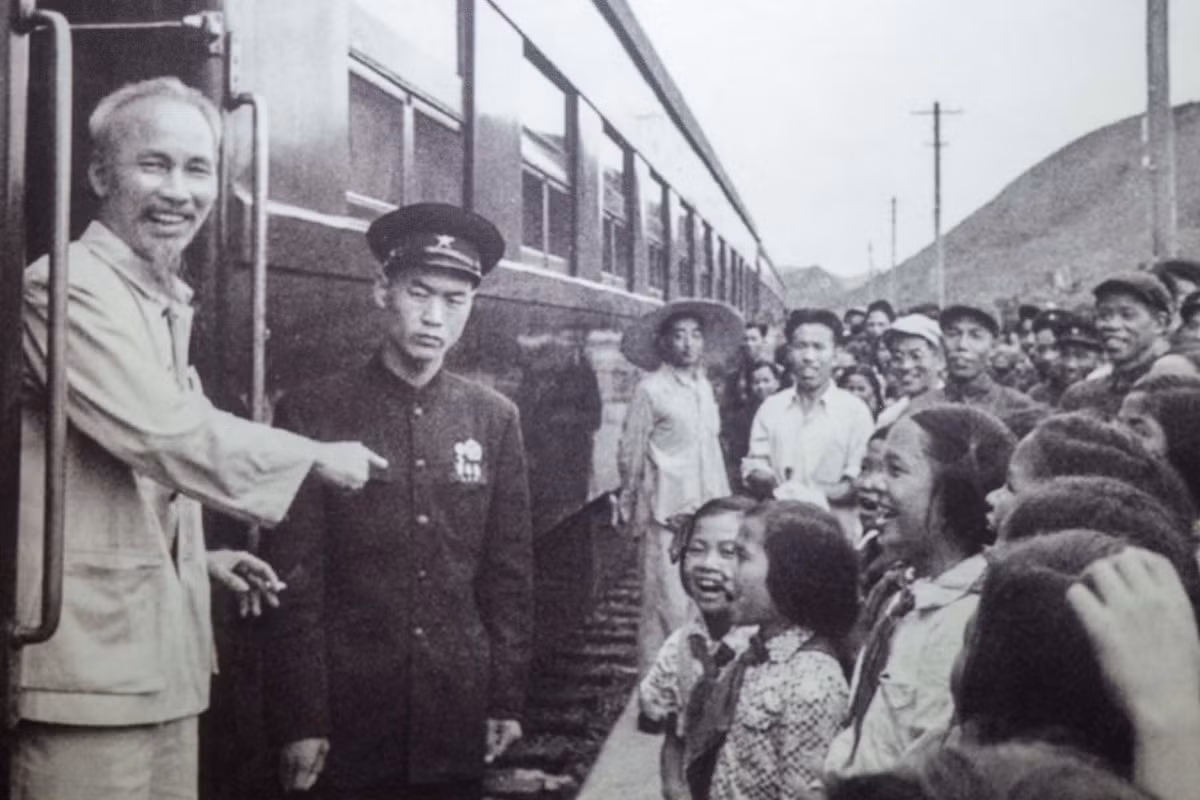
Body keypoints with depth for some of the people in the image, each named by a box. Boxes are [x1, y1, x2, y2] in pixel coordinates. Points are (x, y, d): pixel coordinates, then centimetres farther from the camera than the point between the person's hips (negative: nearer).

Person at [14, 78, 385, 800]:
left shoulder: (168, 304, 18)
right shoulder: (68, 288, -13)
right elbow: (162, 434, -23)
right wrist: (316, 458, -13)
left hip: (161, 651, 9)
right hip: (93, 652, -9)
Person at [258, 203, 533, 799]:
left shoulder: (494, 420, 5)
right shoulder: (312, 413, -4)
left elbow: (510, 571, 8)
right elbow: (292, 578, -5)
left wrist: (507, 698, 5)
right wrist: (298, 720, -7)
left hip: (460, 716, 3)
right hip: (349, 716, -2)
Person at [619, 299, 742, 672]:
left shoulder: (704, 387, 14)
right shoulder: (651, 389, -7)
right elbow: (630, 455, -2)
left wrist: (722, 501, 16)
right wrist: (631, 507, 4)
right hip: (668, 514, -6)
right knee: (669, 606, -7)